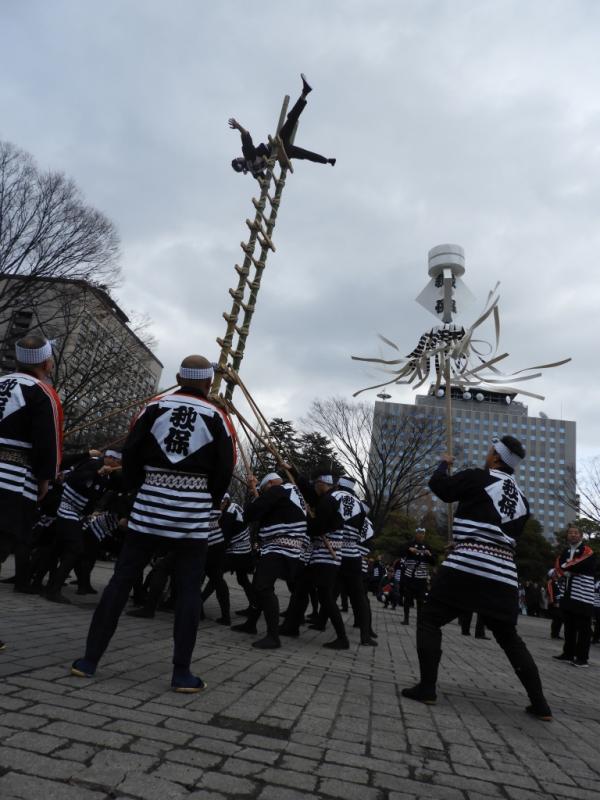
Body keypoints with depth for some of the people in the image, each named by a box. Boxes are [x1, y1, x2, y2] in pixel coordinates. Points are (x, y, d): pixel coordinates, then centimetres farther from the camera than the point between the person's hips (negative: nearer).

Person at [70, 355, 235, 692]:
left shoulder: (155, 406, 3)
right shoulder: (217, 417, -2)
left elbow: (130, 453, 3)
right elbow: (225, 469, -3)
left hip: (150, 505, 2)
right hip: (194, 511, -2)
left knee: (121, 580, 10)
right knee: (189, 590, 6)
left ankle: (89, 660, 16)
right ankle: (182, 673, 10)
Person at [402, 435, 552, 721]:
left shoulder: (478, 478, -2)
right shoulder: (521, 499, 17)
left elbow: (438, 486, 1)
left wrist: (444, 464, 21)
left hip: (467, 567, -6)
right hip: (504, 575, 6)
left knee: (429, 620, 7)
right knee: (509, 637, 22)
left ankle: (427, 688, 2)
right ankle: (540, 704, 21)